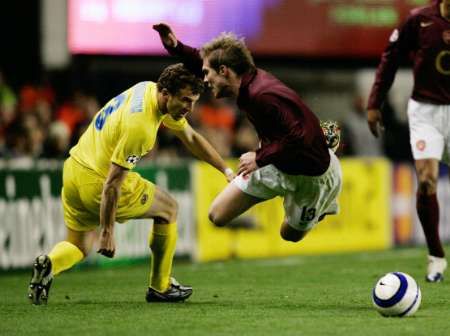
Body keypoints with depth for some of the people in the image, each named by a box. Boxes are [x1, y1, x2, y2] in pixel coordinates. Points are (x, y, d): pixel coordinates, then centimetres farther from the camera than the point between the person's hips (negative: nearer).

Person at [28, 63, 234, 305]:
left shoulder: (150, 89, 1)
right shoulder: (140, 126, -27)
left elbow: (190, 137, 16)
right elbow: (112, 183, -26)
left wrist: (226, 170, 19)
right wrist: (107, 232, -22)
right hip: (97, 183, -9)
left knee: (77, 248, 21)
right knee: (168, 208, 12)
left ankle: (49, 264, -11)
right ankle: (160, 287, 19)